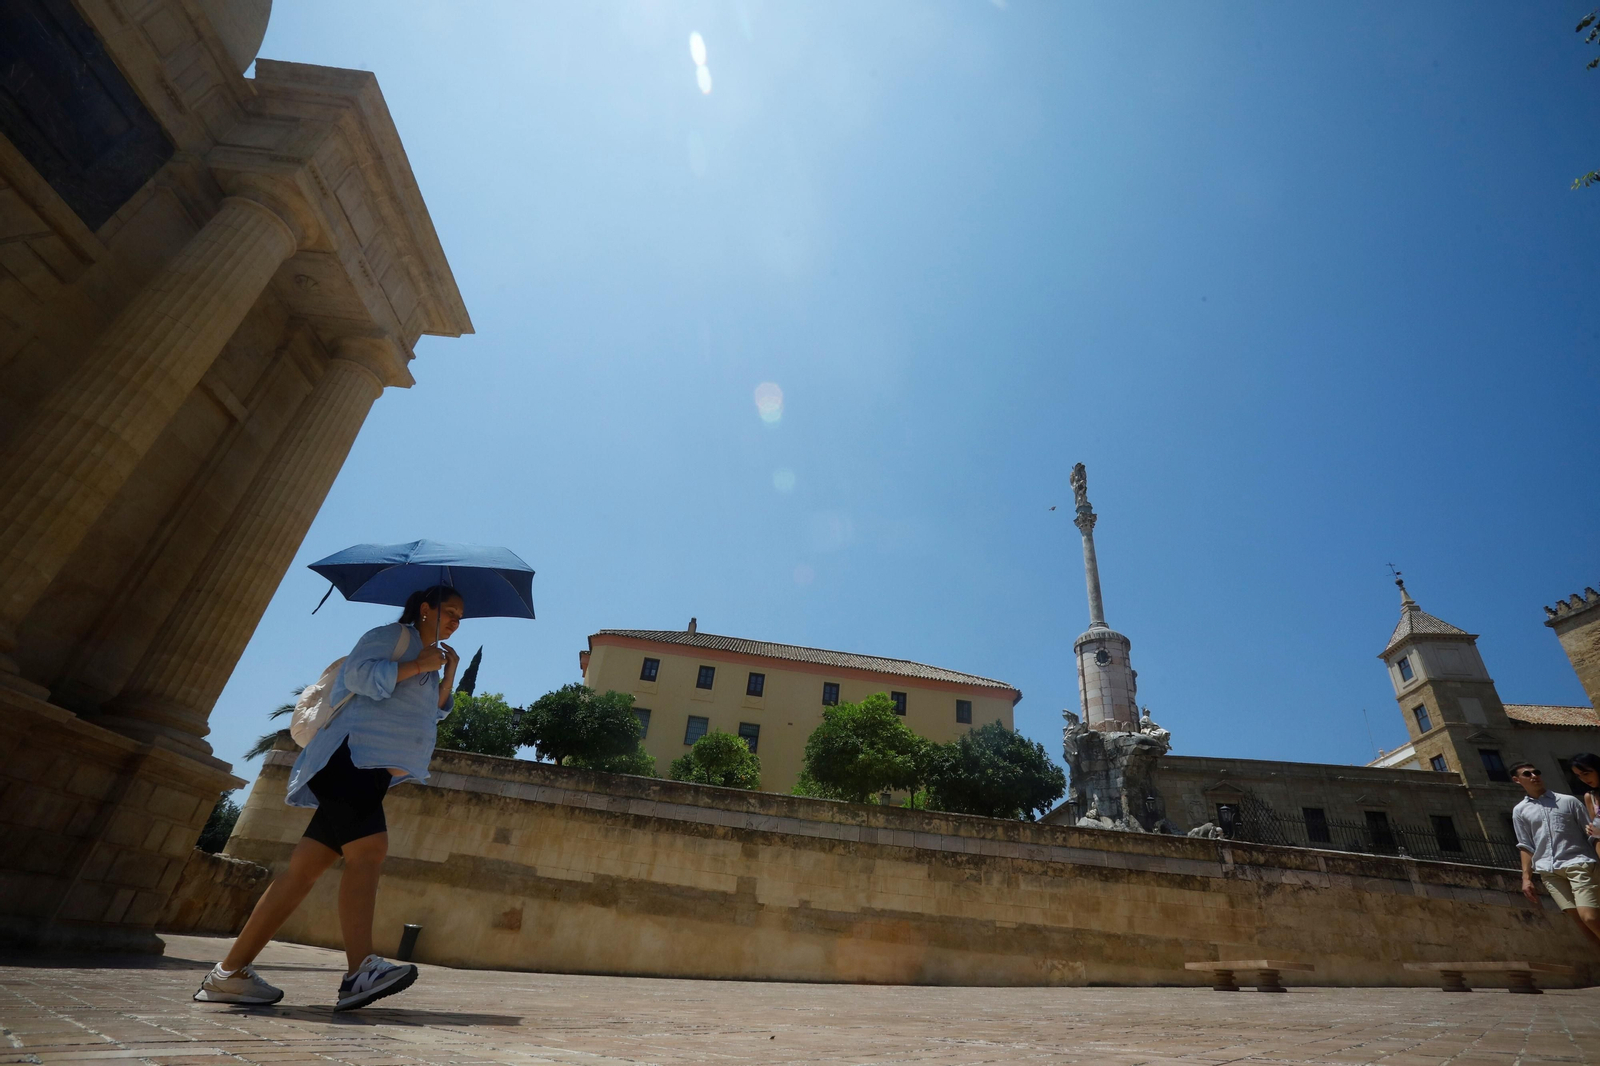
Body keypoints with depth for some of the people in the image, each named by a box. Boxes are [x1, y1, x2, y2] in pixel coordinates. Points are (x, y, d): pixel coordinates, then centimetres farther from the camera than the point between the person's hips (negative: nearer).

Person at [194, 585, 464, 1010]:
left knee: (307, 864, 5)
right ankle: (360, 969, -27)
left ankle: (230, 972, 9)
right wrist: (418, 665, -14)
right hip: (354, 754, -9)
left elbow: (433, 712, 25)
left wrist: (449, 673, 12)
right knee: (369, 848, -21)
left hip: (373, 774, 9)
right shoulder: (392, 635, 0)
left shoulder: (427, 660, 26)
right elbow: (357, 673, -14)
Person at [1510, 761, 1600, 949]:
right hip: (1548, 871, 2)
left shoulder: (1568, 801, 8)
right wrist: (1526, 877, 6)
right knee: (1582, 921, -3)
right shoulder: (1519, 810, 12)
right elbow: (1526, 846, 13)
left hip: (1577, 863, -2)